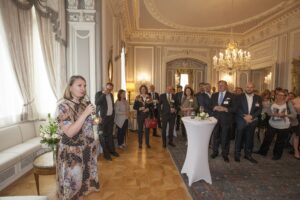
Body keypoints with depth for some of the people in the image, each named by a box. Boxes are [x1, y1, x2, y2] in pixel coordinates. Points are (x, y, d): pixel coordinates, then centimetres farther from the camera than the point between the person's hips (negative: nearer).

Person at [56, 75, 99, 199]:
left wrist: (95, 121, 1)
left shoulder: (85, 104, 3)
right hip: (71, 152, -6)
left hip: (87, 150, 6)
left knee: (84, 178, 20)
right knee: (72, 183, 11)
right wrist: (85, 113, -26)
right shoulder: (63, 106, -15)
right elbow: (70, 132, -25)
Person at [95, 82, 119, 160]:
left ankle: (112, 150, 26)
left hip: (110, 117, 6)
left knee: (110, 134, 15)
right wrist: (103, 94, -22)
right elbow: (96, 103, -23)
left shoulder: (111, 95, 14)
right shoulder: (99, 94, -5)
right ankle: (106, 153, 11)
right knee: (103, 136, 1)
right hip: (102, 117, -6)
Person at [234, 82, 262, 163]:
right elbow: (237, 108, -7)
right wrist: (245, 117, -16)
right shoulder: (239, 97, 0)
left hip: (252, 121, 2)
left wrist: (251, 116, -15)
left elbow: (259, 109, 1)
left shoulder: (258, 98, 8)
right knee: (239, 138, 6)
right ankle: (237, 154, 19)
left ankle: (248, 154, 25)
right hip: (241, 121, -2)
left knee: (249, 138, 10)